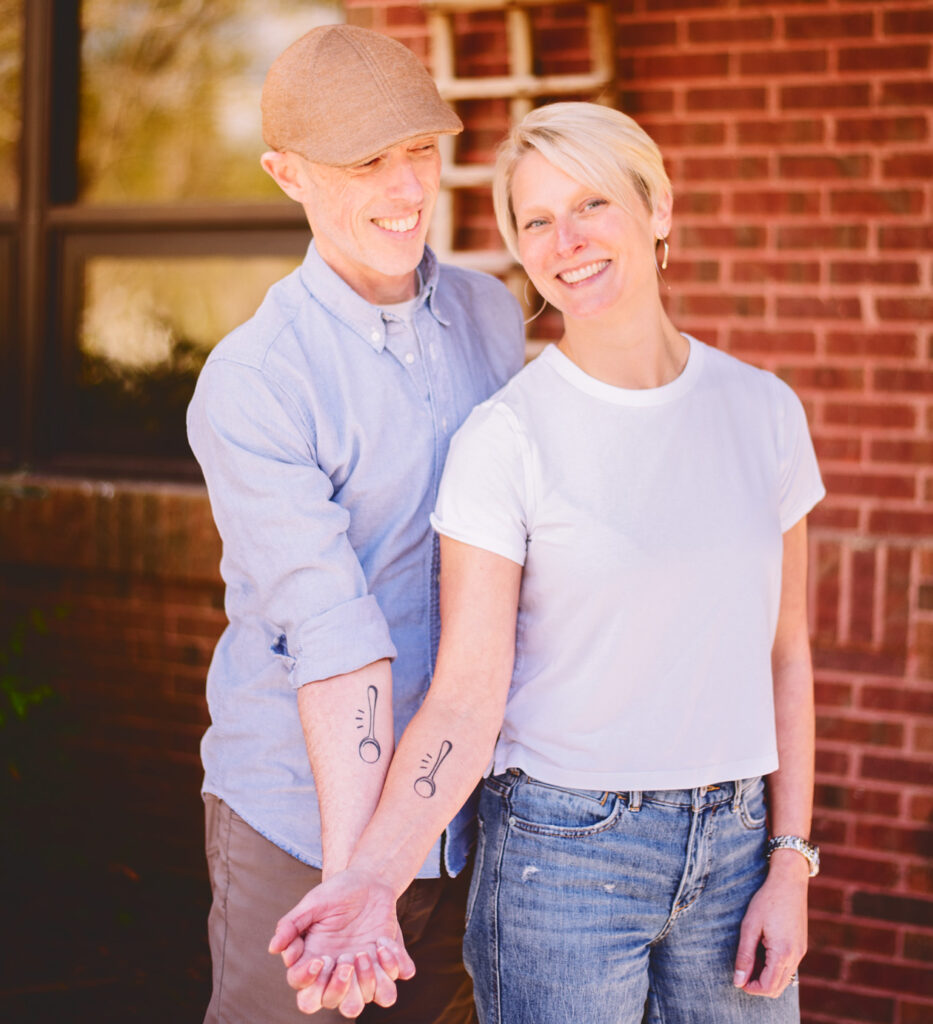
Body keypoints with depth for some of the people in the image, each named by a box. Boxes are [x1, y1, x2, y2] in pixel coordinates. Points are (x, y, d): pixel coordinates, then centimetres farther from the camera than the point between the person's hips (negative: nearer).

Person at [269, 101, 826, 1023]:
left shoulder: (762, 409, 2)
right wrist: (372, 876, -26)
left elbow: (784, 651, 7)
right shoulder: (503, 440, -10)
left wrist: (791, 864, 3)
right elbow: (466, 699, -13)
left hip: (735, 841, 4)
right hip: (561, 850, -4)